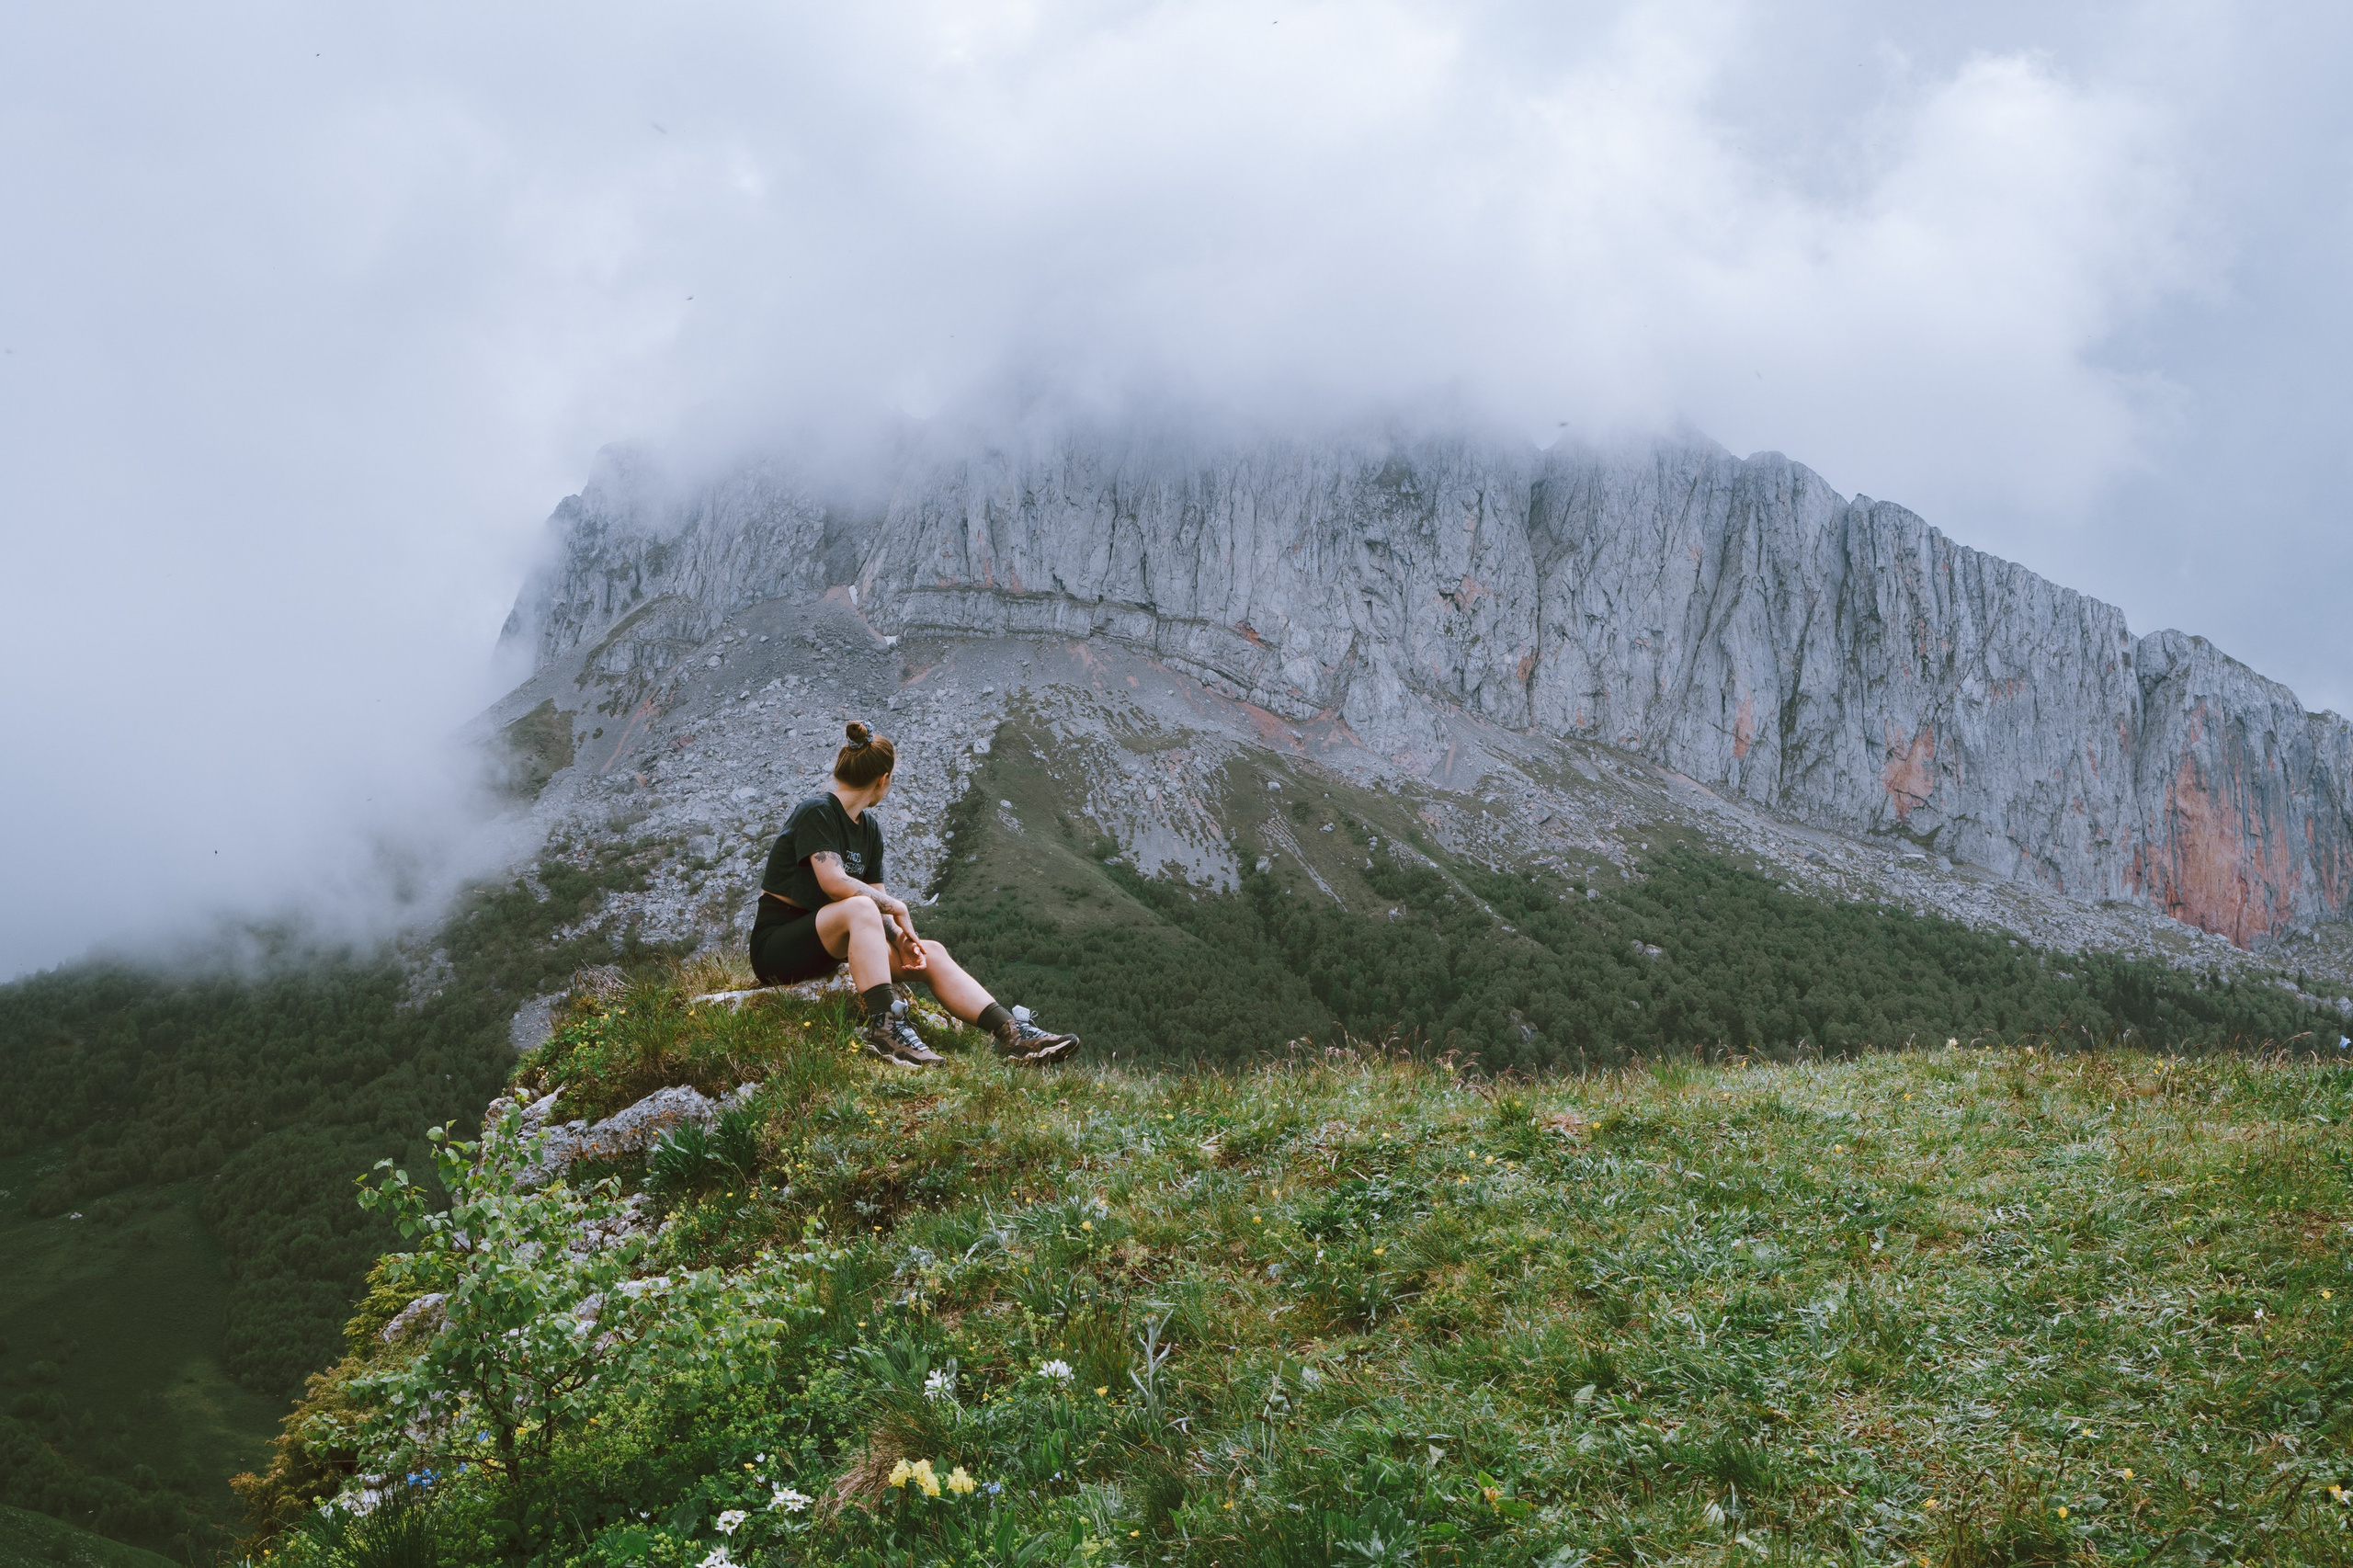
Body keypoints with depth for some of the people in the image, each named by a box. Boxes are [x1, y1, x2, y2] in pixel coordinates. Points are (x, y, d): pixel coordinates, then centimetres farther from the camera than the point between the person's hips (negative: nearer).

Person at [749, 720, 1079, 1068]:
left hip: (827, 948, 8)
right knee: (861, 908, -35)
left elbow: (879, 897, 8)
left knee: (930, 953, -6)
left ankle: (1012, 1032, -14)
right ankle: (884, 1028, -42)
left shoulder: (870, 827, 13)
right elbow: (834, 883, -26)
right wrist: (898, 909, -15)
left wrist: (901, 938, -12)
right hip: (777, 946, -8)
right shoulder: (817, 812, -14)